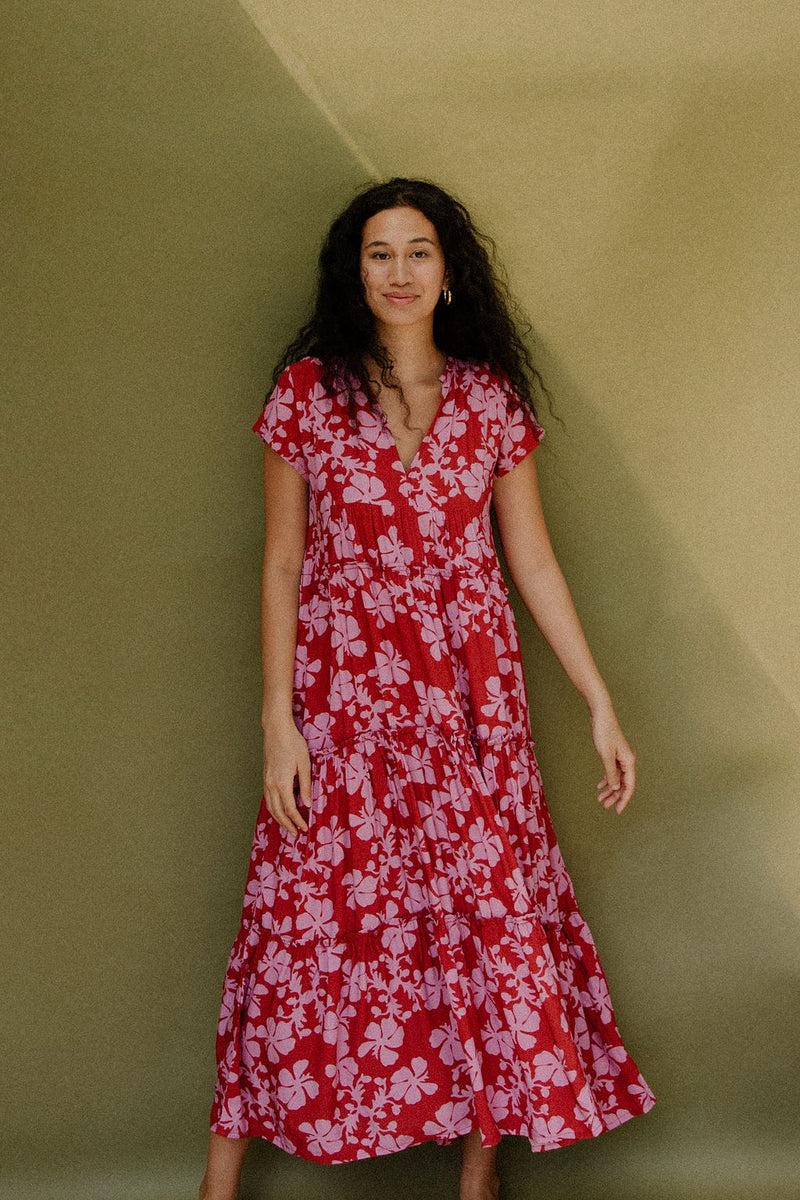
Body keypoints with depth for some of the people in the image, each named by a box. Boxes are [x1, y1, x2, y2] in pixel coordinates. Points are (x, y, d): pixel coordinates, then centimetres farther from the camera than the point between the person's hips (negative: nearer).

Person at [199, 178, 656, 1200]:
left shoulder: (492, 397, 4)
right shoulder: (307, 389, 0)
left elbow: (532, 559, 7)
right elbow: (282, 563, 0)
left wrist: (600, 705, 5)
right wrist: (278, 723, -5)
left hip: (471, 698, 2)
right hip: (342, 695, -2)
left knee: (492, 915, 4)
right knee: (307, 922, 2)